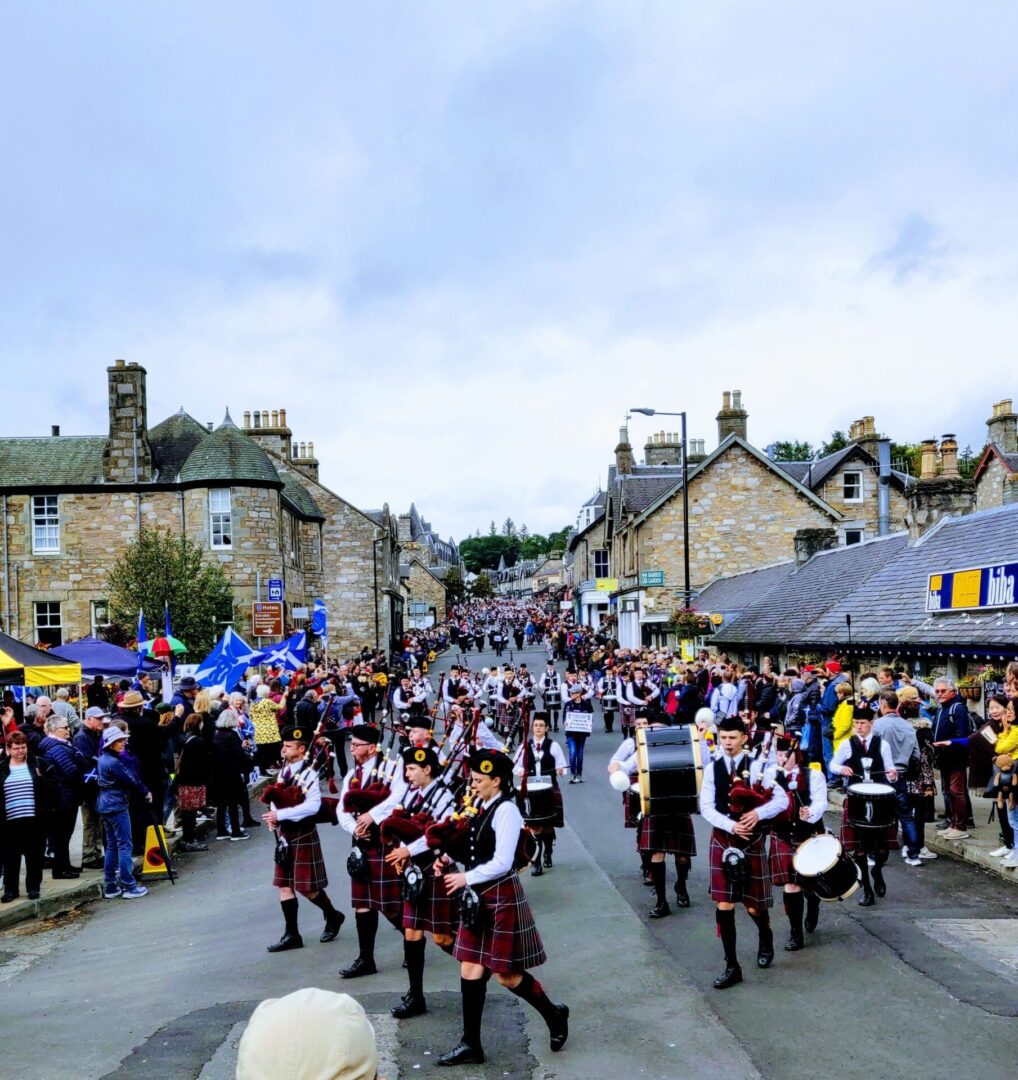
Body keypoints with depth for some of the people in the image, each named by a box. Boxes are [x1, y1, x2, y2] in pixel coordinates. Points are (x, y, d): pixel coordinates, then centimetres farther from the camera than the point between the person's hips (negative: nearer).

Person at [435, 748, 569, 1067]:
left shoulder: (506, 811, -18)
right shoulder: (482, 808, 7)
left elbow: (502, 863, -23)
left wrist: (466, 878, -17)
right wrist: (449, 859, 0)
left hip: (501, 898, -8)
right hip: (479, 898, 8)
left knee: (507, 974, 2)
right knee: (471, 970, 9)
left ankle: (555, 1014, 26)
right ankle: (471, 1044, 17)